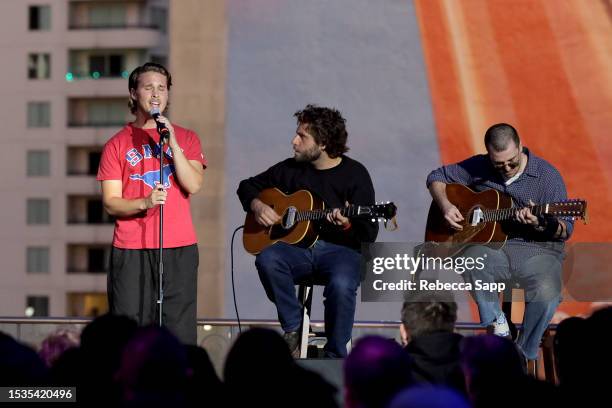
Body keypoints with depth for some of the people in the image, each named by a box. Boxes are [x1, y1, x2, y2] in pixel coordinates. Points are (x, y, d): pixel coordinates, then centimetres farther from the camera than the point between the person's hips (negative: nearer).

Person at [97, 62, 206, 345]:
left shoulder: (185, 138, 14)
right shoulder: (117, 144, 9)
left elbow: (194, 185, -2)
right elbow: (110, 203, 3)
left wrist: (172, 143, -9)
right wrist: (145, 203, -16)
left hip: (179, 249, 1)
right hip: (131, 250, -1)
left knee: (179, 333, -5)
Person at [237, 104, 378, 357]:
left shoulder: (354, 174, -1)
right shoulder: (291, 169, 12)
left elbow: (369, 234, -5)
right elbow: (248, 186, 26)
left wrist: (347, 225, -28)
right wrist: (257, 205, 4)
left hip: (339, 250, -4)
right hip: (297, 246, 4)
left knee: (341, 284, -37)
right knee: (267, 259, -30)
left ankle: (335, 358, -19)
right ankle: (292, 330, -15)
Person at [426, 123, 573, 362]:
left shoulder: (546, 176, -4)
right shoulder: (479, 167, 5)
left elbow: (566, 230, -5)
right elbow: (436, 177, 18)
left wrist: (541, 224, -27)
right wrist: (446, 206, -2)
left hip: (536, 249, -2)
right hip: (491, 246, 2)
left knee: (546, 293, -34)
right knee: (472, 261, -35)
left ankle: (524, 355, -9)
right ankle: (496, 324, -11)